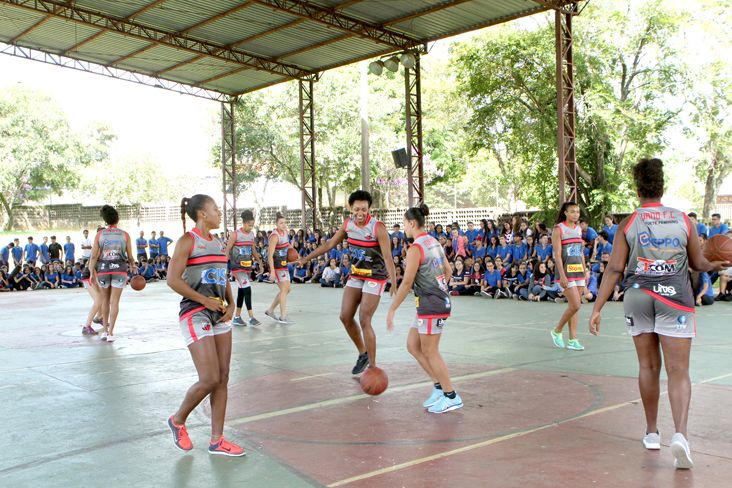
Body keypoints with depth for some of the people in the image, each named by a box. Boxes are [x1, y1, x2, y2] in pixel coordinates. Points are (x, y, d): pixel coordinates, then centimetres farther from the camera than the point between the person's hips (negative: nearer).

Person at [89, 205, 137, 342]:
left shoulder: (99, 234, 0)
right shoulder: (125, 235, -1)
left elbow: (94, 256, -4)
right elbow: (130, 256, 3)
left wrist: (92, 273, 0)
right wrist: (133, 266, 21)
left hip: (103, 269, 1)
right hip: (120, 269, -1)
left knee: (105, 300, 18)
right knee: (114, 301, 0)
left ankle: (104, 330, 21)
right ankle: (110, 332, -6)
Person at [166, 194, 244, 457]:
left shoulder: (218, 243, 14)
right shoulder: (187, 241, -8)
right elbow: (173, 280, -15)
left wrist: (231, 304, 3)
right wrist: (205, 301, -16)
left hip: (219, 315, 8)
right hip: (195, 315, -8)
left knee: (223, 378, 5)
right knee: (209, 379, -11)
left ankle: (216, 440, 13)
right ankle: (177, 420, 16)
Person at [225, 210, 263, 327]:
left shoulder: (252, 235, 8)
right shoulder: (235, 235, -11)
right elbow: (227, 250, -9)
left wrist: (259, 262, 11)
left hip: (248, 267, 7)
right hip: (238, 267, -7)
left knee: (241, 291, 12)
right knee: (247, 290, -14)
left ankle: (237, 317, 21)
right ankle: (251, 318, -11)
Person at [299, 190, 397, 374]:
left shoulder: (378, 227, -21)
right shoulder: (348, 223, -3)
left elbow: (387, 257, -25)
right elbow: (330, 244, 10)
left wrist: (394, 283, -36)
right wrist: (306, 258, 11)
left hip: (375, 278, -6)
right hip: (355, 275, 7)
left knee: (364, 321, -9)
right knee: (345, 317, 4)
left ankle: (373, 366, 3)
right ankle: (363, 353, 24)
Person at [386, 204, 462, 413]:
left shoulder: (416, 248, -16)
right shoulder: (434, 242, 11)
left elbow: (406, 282, -18)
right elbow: (448, 271, 18)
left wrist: (392, 310, -12)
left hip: (430, 305, -9)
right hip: (440, 299, 9)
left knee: (430, 352, 2)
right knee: (413, 346, 15)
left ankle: (451, 397, 11)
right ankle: (439, 386, 19)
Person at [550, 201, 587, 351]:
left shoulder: (579, 229, 13)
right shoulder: (558, 229, -7)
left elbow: (581, 253, 18)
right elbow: (557, 255, -12)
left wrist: (585, 272, 14)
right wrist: (562, 276, -17)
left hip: (579, 271, 7)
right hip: (566, 271, -6)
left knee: (575, 306, 6)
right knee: (575, 305, -11)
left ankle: (572, 340, 10)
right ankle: (557, 331, 8)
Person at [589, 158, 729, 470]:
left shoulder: (628, 224, 1)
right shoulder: (683, 220, 2)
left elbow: (615, 269, -4)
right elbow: (698, 264, 9)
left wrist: (597, 309, -2)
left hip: (638, 297, 1)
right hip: (675, 297, -1)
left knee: (648, 367, 14)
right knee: (678, 370, -1)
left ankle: (652, 432, 23)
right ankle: (680, 434, -19)